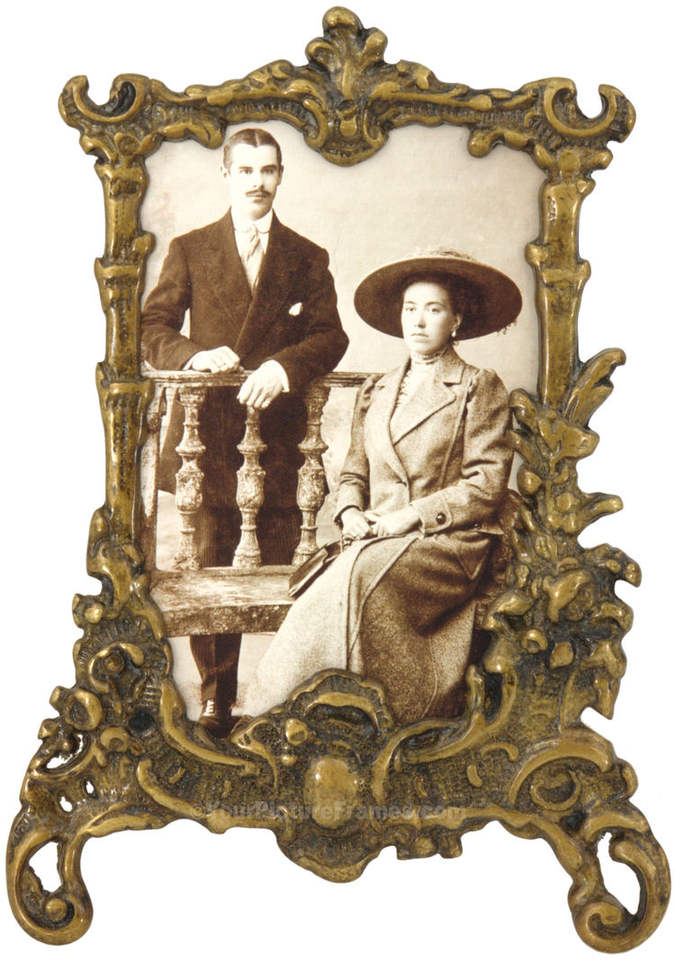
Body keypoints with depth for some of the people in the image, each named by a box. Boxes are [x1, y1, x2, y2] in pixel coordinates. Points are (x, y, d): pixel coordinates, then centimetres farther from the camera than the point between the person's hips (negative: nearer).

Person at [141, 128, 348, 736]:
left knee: (279, 566, -1)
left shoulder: (307, 258, 14)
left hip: (279, 427, 0)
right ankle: (216, 693, 11)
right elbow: (153, 328, 7)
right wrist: (195, 355, -14)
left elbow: (331, 337, 3)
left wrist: (285, 365, -16)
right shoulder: (191, 251, 12)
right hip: (208, 428, 0)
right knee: (209, 566, 1)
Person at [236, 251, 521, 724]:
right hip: (377, 542, 4)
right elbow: (354, 472, 22)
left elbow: (488, 485, -4)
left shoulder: (479, 388, 4)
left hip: (449, 544, -4)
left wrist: (412, 516, -12)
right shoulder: (375, 391, 21)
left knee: (363, 576, -33)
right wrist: (351, 512, -1)